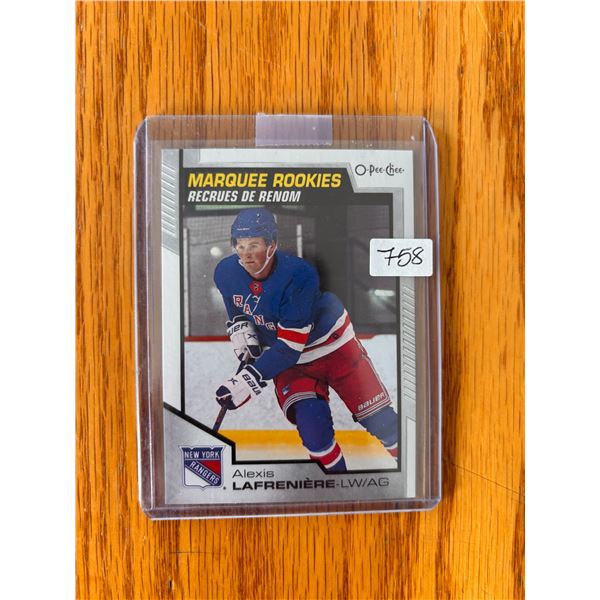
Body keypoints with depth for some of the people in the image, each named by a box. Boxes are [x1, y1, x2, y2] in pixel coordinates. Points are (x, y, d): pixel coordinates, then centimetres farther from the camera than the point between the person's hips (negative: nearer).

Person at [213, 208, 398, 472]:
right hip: (288, 360, 4)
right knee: (311, 422, -18)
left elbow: (290, 346, -29)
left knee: (380, 420, -1)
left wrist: (251, 379, -32)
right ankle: (335, 469, 10)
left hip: (334, 345, -3)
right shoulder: (226, 273, -15)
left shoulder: (299, 275, -32)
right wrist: (240, 328, -9)